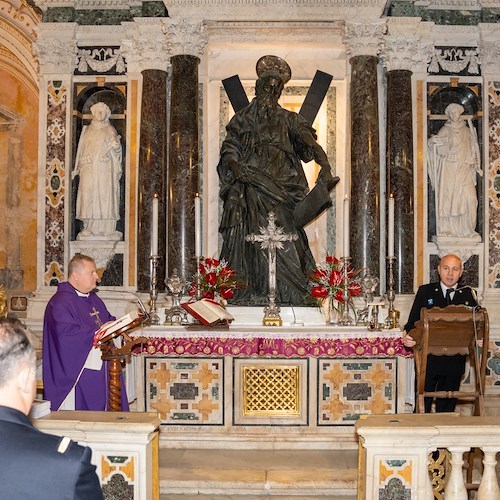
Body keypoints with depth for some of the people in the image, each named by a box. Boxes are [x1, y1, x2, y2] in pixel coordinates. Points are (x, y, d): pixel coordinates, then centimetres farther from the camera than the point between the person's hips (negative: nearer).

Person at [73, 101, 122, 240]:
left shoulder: (110, 130, 7)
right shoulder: (87, 130, 15)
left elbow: (116, 150, -2)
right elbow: (81, 150, 14)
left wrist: (116, 143, -24)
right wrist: (77, 168, 7)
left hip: (105, 170, -2)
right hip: (89, 169, 2)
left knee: (105, 195, -6)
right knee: (88, 196, -5)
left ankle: (106, 229, -4)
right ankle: (89, 228, -2)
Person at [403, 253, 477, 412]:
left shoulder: (469, 294, 5)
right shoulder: (425, 291, 3)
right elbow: (413, 321, 2)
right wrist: (408, 337, -18)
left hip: (455, 362, 1)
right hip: (428, 359, -1)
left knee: (447, 405, 12)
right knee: (423, 405, 6)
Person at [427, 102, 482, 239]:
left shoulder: (467, 131, 14)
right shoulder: (444, 130, 6)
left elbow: (473, 149, 15)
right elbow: (442, 151, -3)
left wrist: (476, 166, 5)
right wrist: (436, 142, -23)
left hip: (464, 169, 2)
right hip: (448, 169, -2)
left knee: (470, 197, -10)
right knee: (447, 197, -5)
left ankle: (468, 229, -4)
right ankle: (447, 229, 0)